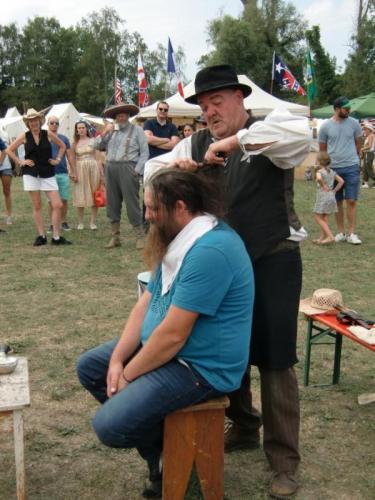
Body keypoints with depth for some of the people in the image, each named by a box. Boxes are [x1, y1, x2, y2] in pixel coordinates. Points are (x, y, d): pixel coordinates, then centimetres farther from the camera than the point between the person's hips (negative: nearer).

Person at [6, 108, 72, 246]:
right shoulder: (24, 136, 2)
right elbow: (9, 150, 10)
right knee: (37, 206, 3)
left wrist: (58, 159, 7)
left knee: (57, 205, -7)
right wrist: (20, 162, 2)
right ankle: (41, 236, 10)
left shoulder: (48, 134, 3)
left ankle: (56, 237, 1)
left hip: (48, 174, 0)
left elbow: (62, 146, 18)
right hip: (31, 174, 0)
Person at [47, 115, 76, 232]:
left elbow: (69, 156, 11)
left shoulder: (64, 138, 9)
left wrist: (73, 171, 7)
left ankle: (64, 222, 17)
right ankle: (52, 224, 10)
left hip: (63, 173, 2)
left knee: (64, 199, 5)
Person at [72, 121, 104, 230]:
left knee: (94, 195, 2)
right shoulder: (75, 143, 8)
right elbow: (73, 160, 7)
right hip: (80, 169, 1)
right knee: (80, 196, 2)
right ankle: (80, 222, 12)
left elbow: (98, 158, 3)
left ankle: (93, 222, 10)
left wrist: (101, 173, -2)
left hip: (93, 169, -1)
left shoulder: (93, 141, 4)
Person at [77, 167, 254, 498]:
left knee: (109, 426, -20)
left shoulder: (209, 250, -28)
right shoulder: (180, 239, 6)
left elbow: (173, 335, -27)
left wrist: (128, 376, -13)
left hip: (201, 366, -10)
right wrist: (118, 359, -4)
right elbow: (146, 304, 6)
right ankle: (160, 446, 14)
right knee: (89, 368, 12)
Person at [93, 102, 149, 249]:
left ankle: (140, 236, -1)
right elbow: (96, 146, 12)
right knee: (112, 204, 8)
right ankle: (115, 237, 17)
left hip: (127, 169, -5)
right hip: (111, 169, 5)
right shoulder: (111, 131, 16)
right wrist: (104, 133, -2)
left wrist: (137, 171, -9)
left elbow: (144, 152, -2)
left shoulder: (137, 130, 4)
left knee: (132, 203, -7)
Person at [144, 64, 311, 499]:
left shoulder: (267, 132, -9)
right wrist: (173, 165, -13)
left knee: (274, 358, 1)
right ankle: (243, 428, 40)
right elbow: (150, 170, 10)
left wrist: (234, 141, -33)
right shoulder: (196, 143, 7)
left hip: (272, 262, -5)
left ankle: (283, 459, 16)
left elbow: (300, 132, -31)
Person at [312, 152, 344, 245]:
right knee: (325, 219, 12)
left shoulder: (320, 171, -10)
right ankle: (322, 238, 15)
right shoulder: (332, 172, 10)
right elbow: (341, 181, 8)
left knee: (318, 218, 0)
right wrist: (334, 190, 8)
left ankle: (330, 237, -9)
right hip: (332, 198, 7)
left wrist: (324, 186, -18)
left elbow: (319, 178, -33)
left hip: (322, 198, -7)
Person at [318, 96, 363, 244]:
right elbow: (322, 149, 7)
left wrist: (350, 157, 13)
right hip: (333, 168, 0)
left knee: (351, 201, -3)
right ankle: (341, 232, 17)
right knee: (338, 202, 8)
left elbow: (358, 144, 13)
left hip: (351, 167, 0)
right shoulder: (326, 126, -2)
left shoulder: (354, 123, 1)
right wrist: (329, 162, 9)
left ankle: (351, 233, 2)